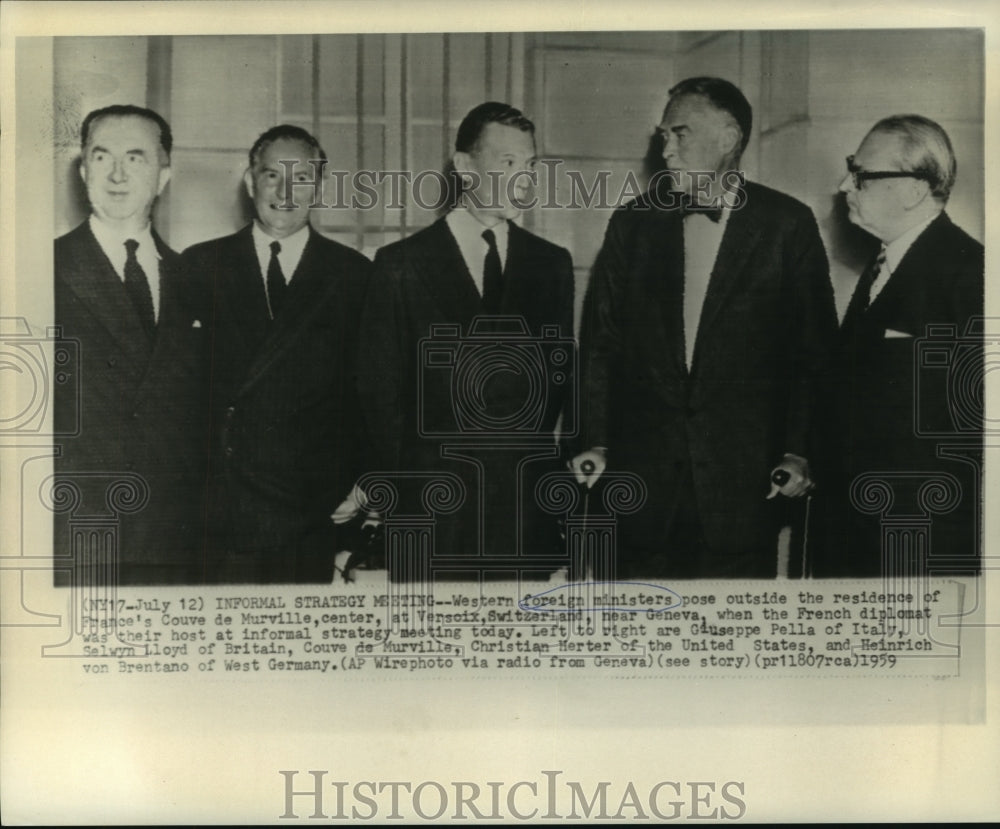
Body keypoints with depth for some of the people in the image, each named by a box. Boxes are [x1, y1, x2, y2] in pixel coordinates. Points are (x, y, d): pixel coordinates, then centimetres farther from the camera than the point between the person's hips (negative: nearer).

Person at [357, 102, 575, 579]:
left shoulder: (552, 264, 11)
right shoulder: (402, 265, 2)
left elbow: (564, 377, 12)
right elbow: (383, 391, 2)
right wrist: (404, 490, -2)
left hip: (530, 509, 3)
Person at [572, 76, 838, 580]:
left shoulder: (787, 226, 1)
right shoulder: (632, 225, 8)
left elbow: (815, 349, 2)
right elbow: (601, 343, 8)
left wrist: (800, 451, -5)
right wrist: (595, 442, 1)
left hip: (744, 477, -1)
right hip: (643, 474, 2)